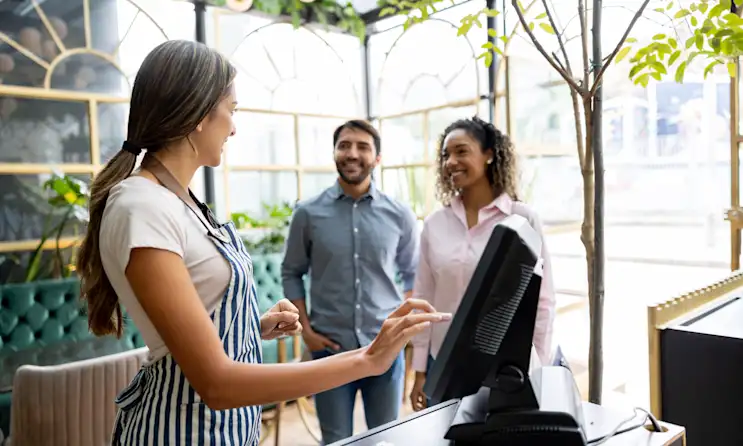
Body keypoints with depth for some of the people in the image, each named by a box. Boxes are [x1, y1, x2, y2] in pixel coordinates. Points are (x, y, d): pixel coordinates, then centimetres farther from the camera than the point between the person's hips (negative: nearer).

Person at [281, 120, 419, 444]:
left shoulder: (400, 215, 0)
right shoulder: (308, 214, -3)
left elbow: (412, 274, 10)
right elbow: (291, 273, 5)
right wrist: (306, 329, -2)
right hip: (330, 347, -1)